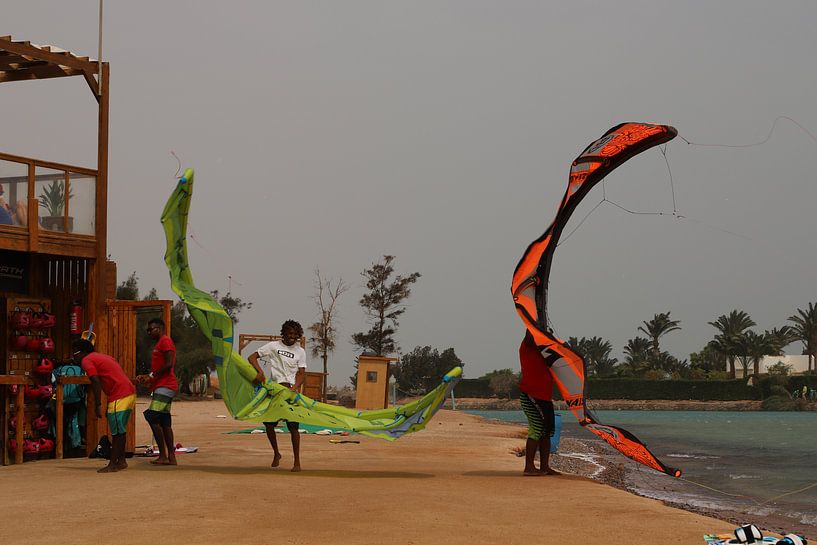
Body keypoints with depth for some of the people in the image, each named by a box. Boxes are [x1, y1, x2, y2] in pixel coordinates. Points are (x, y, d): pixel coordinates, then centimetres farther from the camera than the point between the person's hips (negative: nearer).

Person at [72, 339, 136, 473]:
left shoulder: (86, 361, -2)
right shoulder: (102, 357, 26)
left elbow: (96, 382, -15)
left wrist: (98, 405, -16)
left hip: (120, 396, -9)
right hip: (130, 393, 9)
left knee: (116, 431, -5)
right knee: (120, 430, 16)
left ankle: (112, 464, -2)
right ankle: (121, 460, 21)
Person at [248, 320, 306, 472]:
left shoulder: (300, 352, 9)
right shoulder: (273, 346, 4)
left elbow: (302, 373, 3)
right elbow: (252, 357, -1)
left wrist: (294, 388, -16)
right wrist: (260, 372, -19)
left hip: (291, 389, -1)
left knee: (293, 426, -7)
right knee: (269, 424, 2)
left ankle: (297, 461, -1)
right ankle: (276, 453, 26)